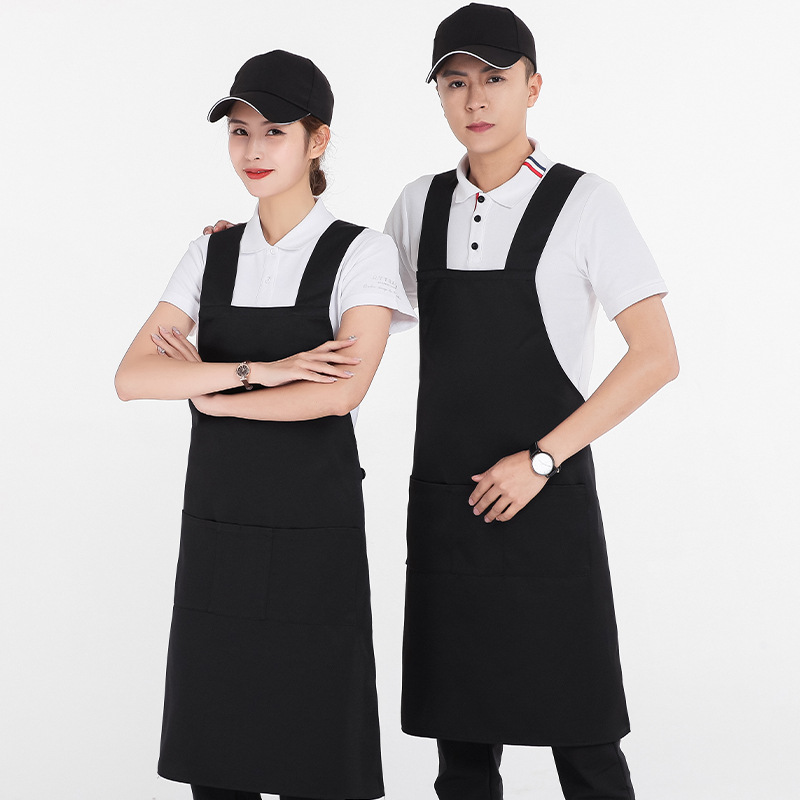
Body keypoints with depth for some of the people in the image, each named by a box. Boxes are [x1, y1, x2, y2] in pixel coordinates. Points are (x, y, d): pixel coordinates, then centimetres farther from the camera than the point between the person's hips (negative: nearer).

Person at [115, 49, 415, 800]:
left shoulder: (361, 254, -6)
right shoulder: (209, 257, 7)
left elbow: (340, 392, -21)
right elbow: (131, 378, -5)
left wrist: (206, 388, -11)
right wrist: (260, 371, -17)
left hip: (313, 535, -4)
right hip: (216, 529, 4)